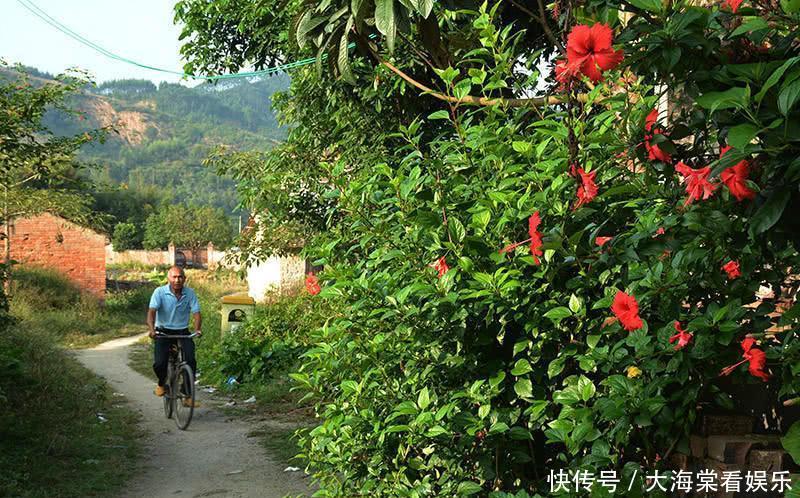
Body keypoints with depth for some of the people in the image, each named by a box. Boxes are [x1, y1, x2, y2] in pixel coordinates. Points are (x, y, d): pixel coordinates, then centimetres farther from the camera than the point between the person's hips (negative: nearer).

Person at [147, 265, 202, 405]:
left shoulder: (190, 293, -4)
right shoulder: (159, 292, -10)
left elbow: (196, 313, -10)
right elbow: (152, 311, -20)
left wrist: (197, 329, -30)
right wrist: (152, 329, -38)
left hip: (183, 332, 1)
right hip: (164, 331, -1)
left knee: (191, 361, -18)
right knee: (159, 363, -15)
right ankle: (161, 384, 20)